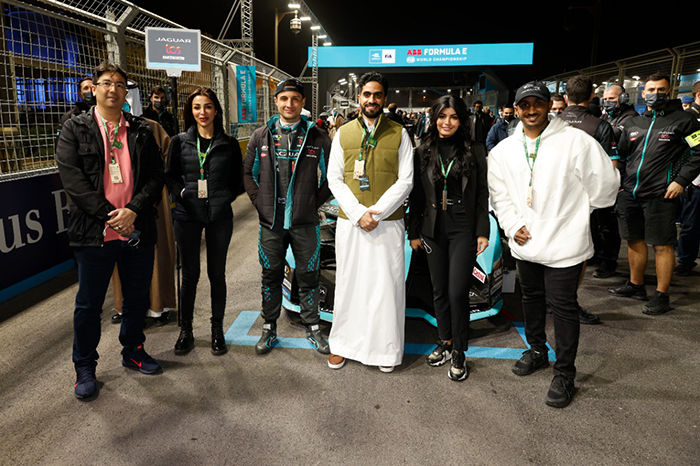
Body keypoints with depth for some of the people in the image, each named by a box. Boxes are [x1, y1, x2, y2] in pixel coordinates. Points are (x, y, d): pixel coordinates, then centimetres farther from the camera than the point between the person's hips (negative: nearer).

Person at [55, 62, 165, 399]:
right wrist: (109, 215, -16)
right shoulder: (75, 128, 2)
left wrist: (133, 210, -14)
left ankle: (133, 351, 36)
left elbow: (155, 175, 2)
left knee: (137, 298, 15)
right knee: (89, 304, 9)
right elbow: (71, 177, -8)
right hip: (94, 232, -2)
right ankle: (84, 368, 26)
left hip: (137, 231, 3)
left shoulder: (141, 130, 9)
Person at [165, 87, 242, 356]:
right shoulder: (180, 142, 5)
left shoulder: (229, 144, 4)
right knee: (190, 274, 7)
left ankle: (217, 330, 21)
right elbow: (170, 176, 10)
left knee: (217, 274, 8)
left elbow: (237, 180, 9)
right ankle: (185, 331, 22)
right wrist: (182, 192, -7)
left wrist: (225, 198, -5)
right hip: (187, 215, 0)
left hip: (219, 216, 0)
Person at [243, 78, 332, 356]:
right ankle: (269, 328, 27)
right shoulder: (261, 136, 6)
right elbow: (248, 173, 12)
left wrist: (316, 201, -1)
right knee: (271, 276, 11)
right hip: (271, 221, 1)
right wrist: (259, 202, 3)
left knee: (308, 276, 7)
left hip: (305, 221, -1)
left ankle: (312, 327, 24)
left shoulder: (317, 137, 1)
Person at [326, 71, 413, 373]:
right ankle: (343, 343, 25)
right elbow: (334, 179, 3)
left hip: (388, 223, -1)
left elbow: (405, 181, -2)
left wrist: (376, 212, -12)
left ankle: (386, 349, 21)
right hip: (350, 222, 1)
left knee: (387, 284, 4)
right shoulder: (343, 133, 7)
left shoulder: (399, 134, 3)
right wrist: (358, 213, -10)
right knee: (349, 282, 8)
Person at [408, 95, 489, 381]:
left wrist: (482, 232, -4)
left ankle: (459, 353, 12)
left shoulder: (475, 151, 0)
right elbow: (416, 196, 8)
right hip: (433, 230, 3)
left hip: (463, 230, -3)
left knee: (457, 293, -5)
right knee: (439, 290, 12)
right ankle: (445, 342, 29)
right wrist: (414, 232, 7)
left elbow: (482, 195, 1)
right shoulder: (423, 153, 5)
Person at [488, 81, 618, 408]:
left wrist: (575, 211, 4)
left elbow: (604, 185, -6)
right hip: (525, 242, 5)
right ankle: (537, 351, 43)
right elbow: (499, 193, 7)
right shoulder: (503, 150, 3)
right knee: (532, 297, 21)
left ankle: (564, 373, 20)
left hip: (563, 242, -5)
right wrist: (513, 225, -4)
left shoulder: (575, 141, -11)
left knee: (562, 305, 2)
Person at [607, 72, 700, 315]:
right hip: (629, 193, 6)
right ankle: (636, 286, 29)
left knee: (662, 245, 0)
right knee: (634, 241, 14)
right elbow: (621, 154, 22)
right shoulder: (634, 123, 14)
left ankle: (661, 296, 9)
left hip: (660, 195, -5)